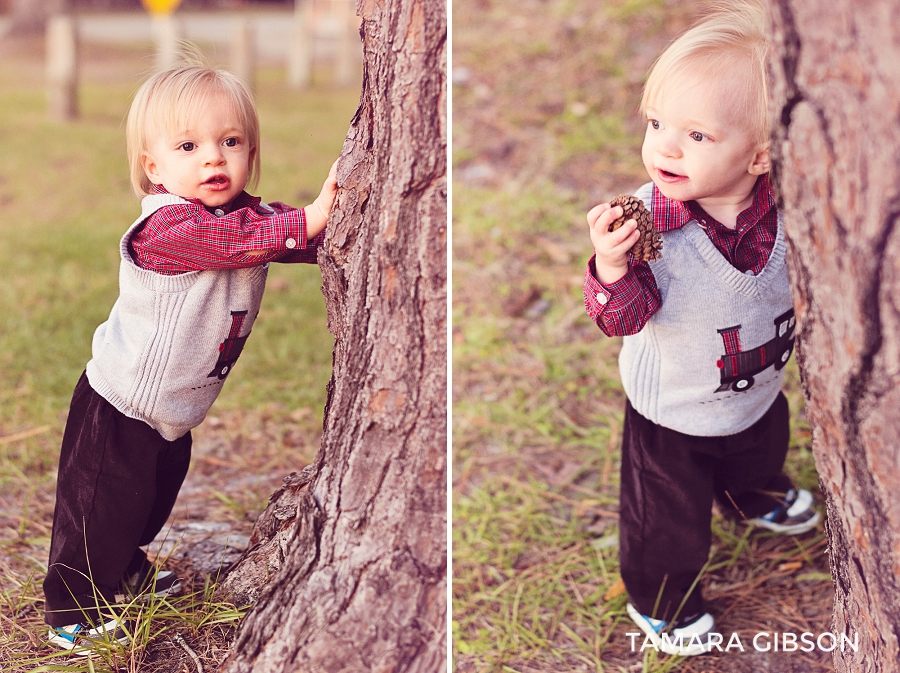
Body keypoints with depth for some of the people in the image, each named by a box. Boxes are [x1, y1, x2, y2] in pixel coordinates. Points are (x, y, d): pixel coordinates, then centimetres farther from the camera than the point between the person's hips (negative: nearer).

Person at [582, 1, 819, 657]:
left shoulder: (784, 206, -23)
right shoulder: (645, 220, -32)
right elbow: (627, 316, -34)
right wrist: (612, 271, -51)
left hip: (760, 394, 5)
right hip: (673, 415, -4)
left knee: (760, 459, 37)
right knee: (669, 521, 15)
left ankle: (758, 499, 74)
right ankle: (658, 601, 46)